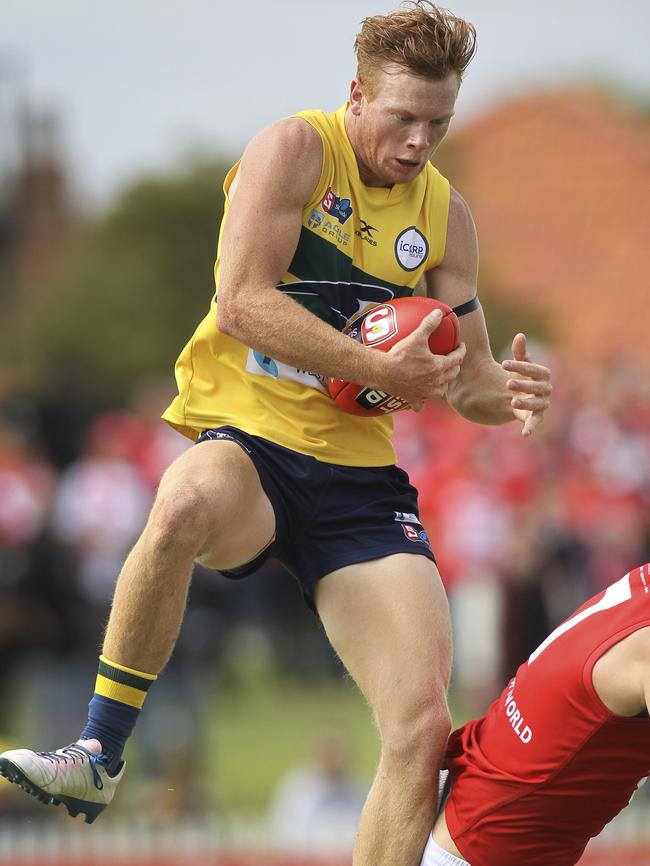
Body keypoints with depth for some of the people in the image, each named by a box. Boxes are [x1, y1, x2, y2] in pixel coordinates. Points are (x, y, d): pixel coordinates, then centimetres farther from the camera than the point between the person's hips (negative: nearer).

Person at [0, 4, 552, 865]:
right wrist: (382, 369, -20)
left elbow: (468, 375, 17)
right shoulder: (295, 149, -4)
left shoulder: (444, 213, 13)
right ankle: (100, 753, -26)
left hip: (360, 470, 5)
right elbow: (241, 303, -15)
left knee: (424, 729, -12)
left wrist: (503, 393, -8)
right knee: (185, 504, -42)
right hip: (248, 441, -5)